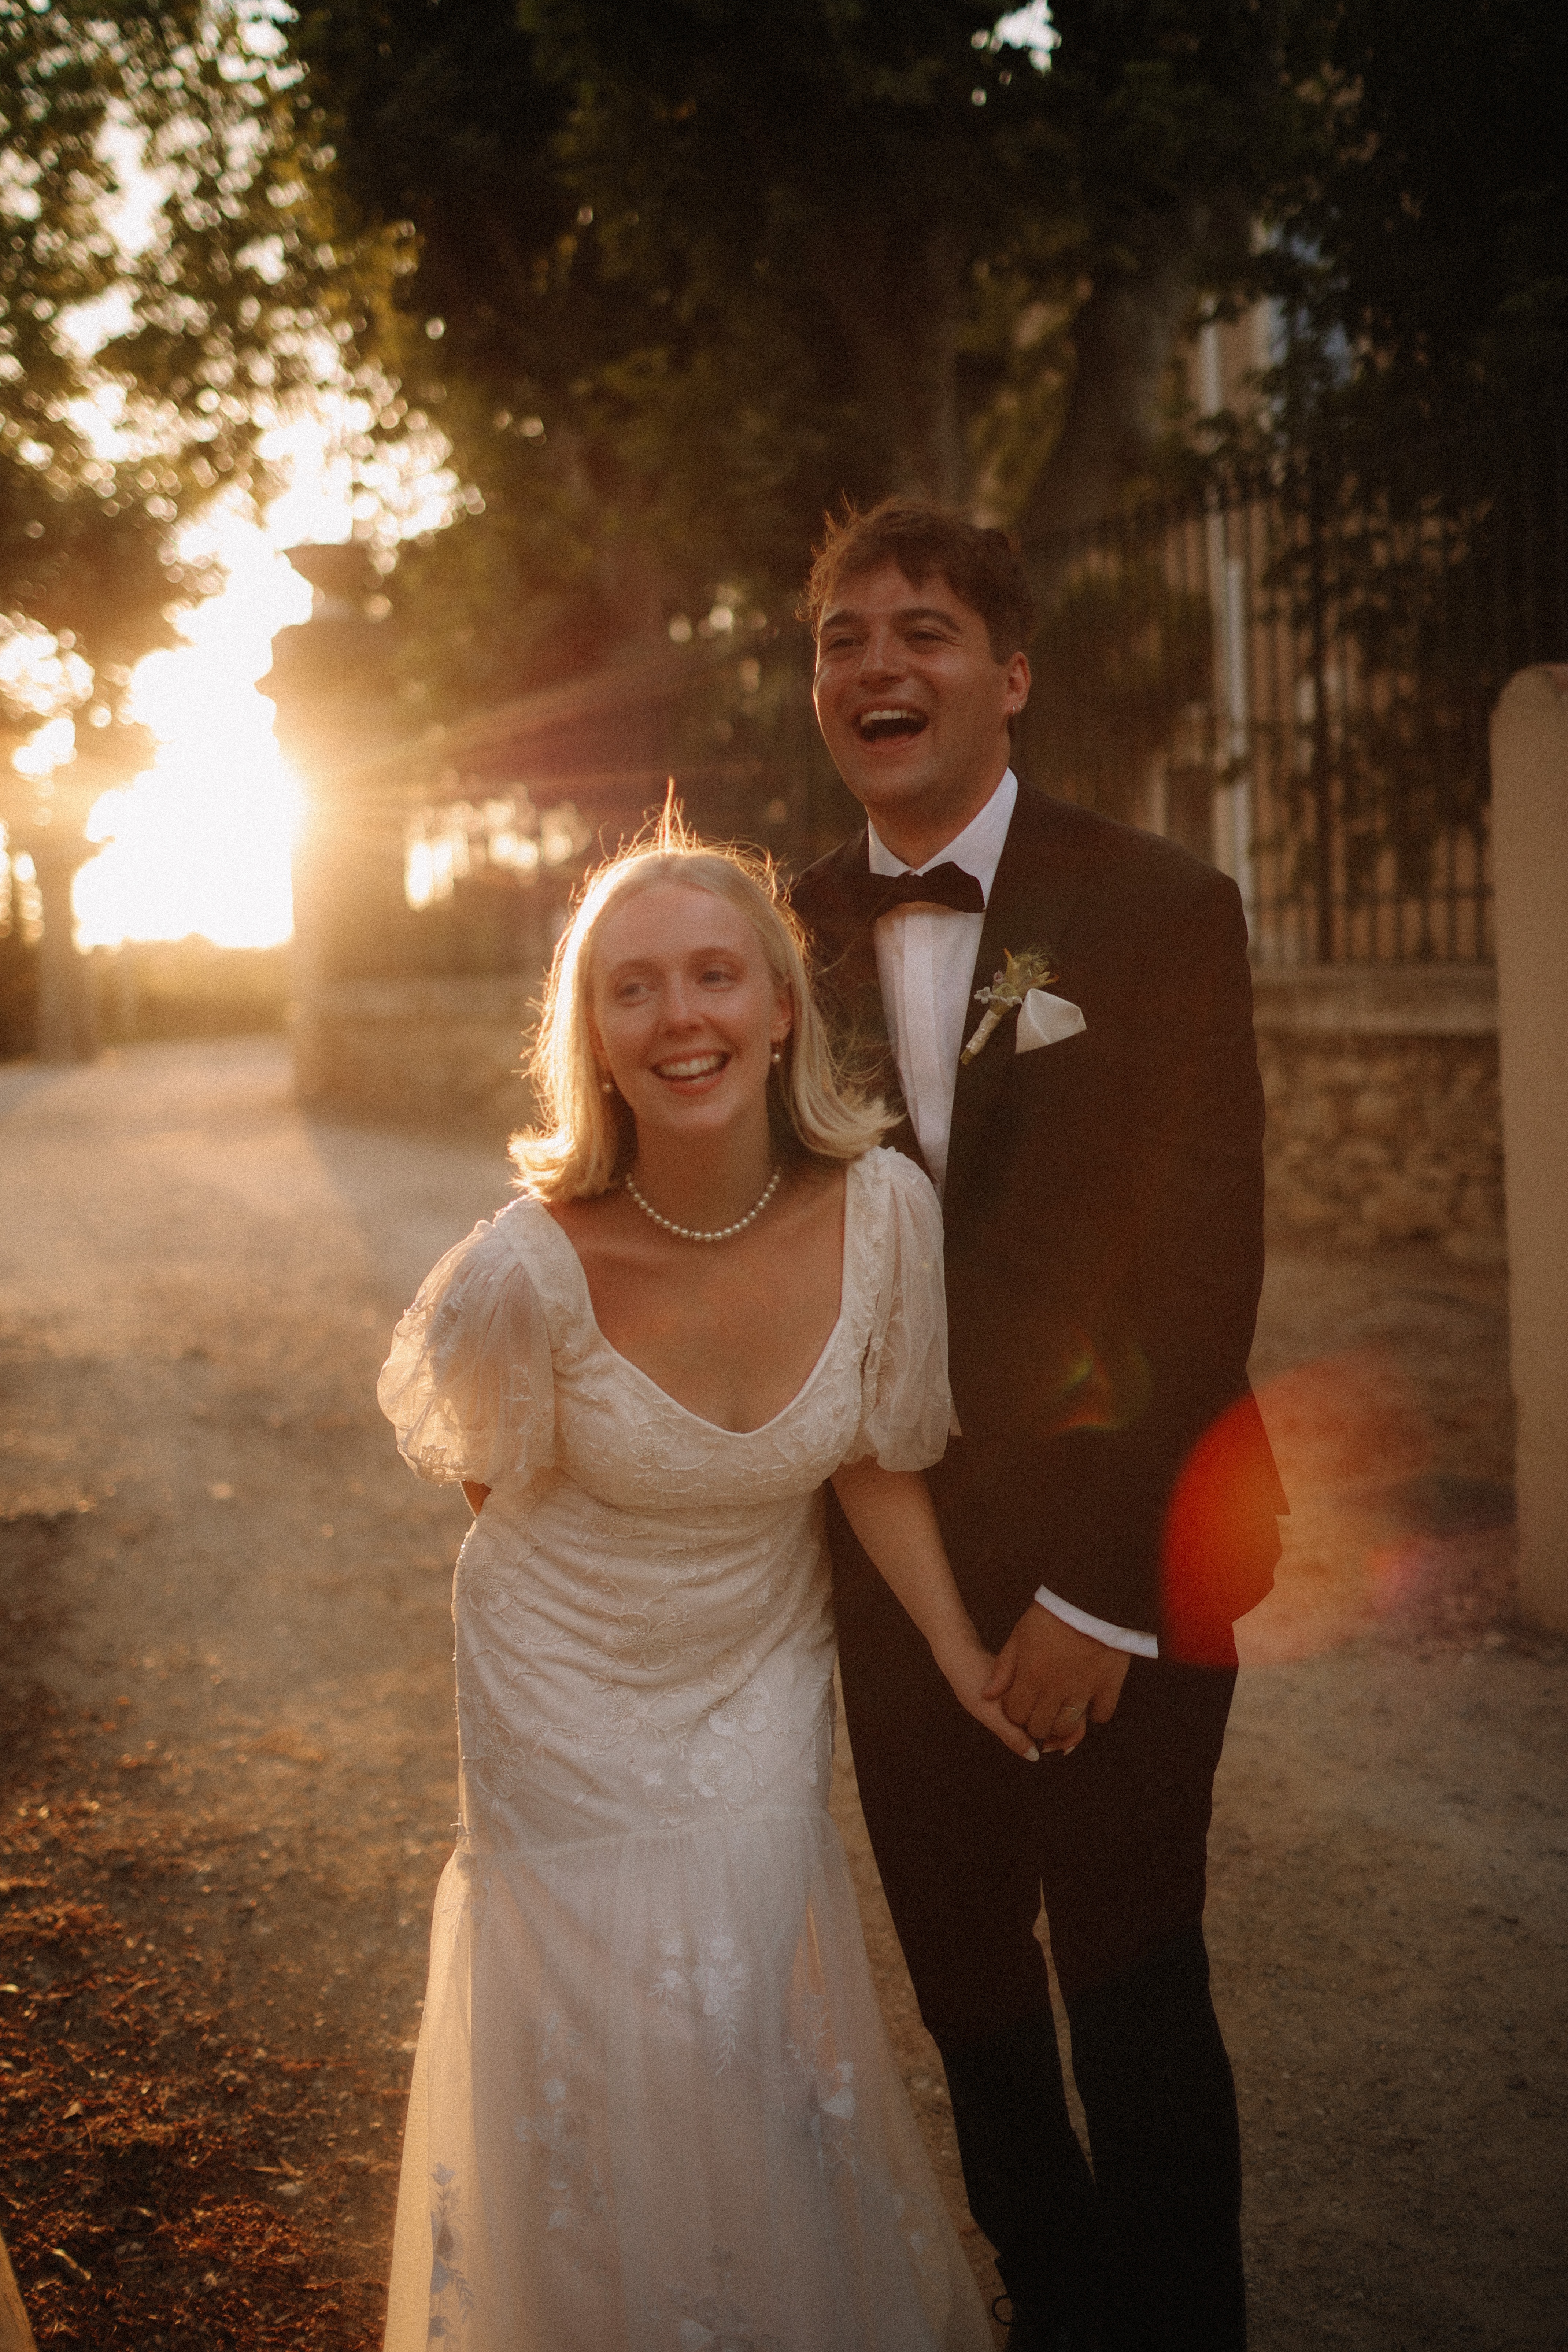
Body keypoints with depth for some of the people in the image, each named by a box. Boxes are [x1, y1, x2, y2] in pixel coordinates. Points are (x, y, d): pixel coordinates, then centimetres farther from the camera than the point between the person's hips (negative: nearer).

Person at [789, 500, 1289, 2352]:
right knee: (963, 1973, 18)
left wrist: (1103, 1592, -16)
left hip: (1122, 1570, -4)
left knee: (1132, 1993, 8)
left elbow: (1204, 1270, -13)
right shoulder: (795, 938, 2)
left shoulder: (1159, 910, -9)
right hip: (891, 1558, 4)